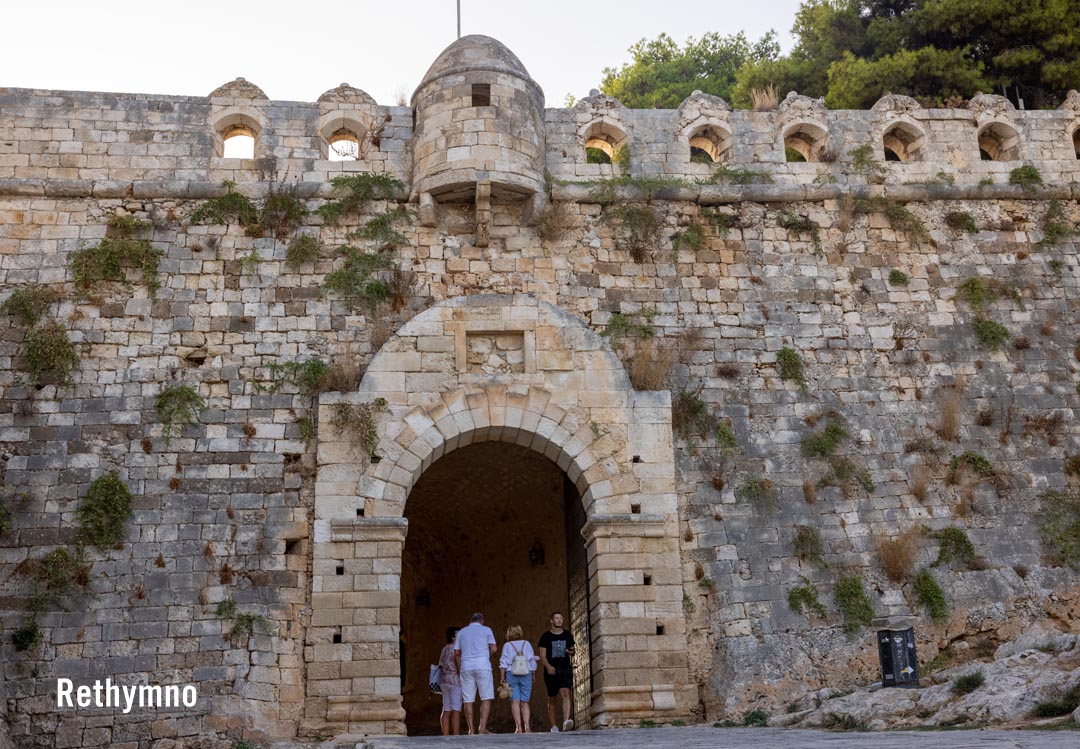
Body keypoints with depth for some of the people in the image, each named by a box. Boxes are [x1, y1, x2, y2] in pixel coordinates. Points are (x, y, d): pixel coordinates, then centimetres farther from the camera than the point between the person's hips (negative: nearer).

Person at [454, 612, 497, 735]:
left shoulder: (461, 632, 17)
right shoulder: (486, 630, 9)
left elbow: (456, 653, 13)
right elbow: (493, 649, 1)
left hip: (466, 667, 3)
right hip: (482, 666, -3)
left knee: (468, 700, 4)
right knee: (486, 698, 0)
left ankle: (471, 730, 1)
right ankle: (482, 727, -12)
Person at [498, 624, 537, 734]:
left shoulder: (507, 645, 2)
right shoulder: (527, 644, 6)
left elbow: (503, 662, -3)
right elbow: (532, 661, 7)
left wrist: (502, 677, -1)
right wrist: (534, 675, 15)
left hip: (511, 674, -1)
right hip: (526, 675, 2)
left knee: (515, 701, -2)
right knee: (524, 702, 6)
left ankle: (518, 727, -10)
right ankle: (527, 726, -10)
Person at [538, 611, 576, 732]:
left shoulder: (567, 635, 11)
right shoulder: (545, 637, 3)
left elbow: (572, 651, 21)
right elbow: (542, 655, -1)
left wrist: (571, 652, -3)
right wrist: (548, 666, -18)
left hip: (565, 669, 0)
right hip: (551, 671, 0)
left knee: (565, 693, -21)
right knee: (552, 699, 6)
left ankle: (566, 720, -34)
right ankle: (554, 726, 16)